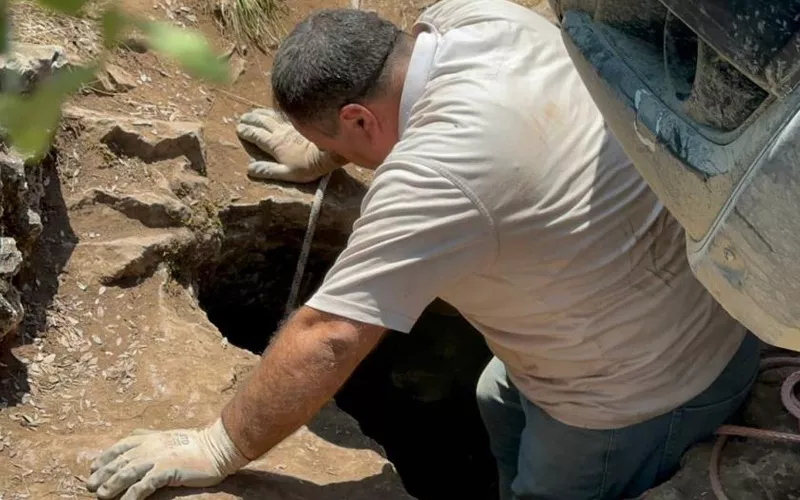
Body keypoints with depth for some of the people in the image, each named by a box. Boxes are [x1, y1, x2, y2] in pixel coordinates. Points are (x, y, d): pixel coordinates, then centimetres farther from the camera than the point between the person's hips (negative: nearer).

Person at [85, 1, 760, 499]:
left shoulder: (433, 173, -32)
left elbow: (326, 339, -29)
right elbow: (374, 76, 15)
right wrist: (321, 147, 23)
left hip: (641, 396, -9)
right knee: (501, 400, 28)